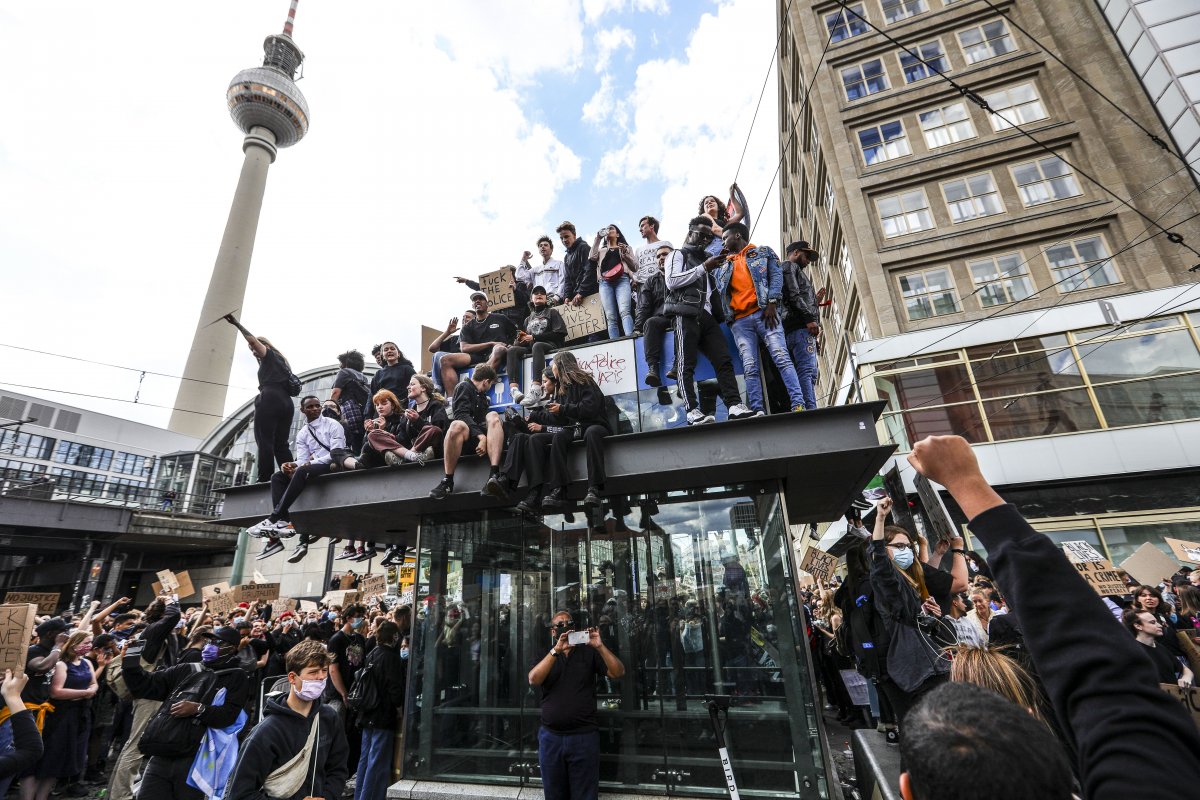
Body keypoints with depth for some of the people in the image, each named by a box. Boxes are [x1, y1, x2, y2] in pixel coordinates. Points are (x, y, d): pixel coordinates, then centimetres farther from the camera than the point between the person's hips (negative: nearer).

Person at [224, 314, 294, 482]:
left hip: (270, 400, -7)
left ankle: (265, 478, -20)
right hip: (286, 403, 8)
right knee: (281, 444, 1)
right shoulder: (281, 360, 33)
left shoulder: (269, 355, 13)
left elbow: (252, 340, -2)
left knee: (265, 441, -12)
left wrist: (237, 324, 5)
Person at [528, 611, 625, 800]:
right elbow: (533, 680, -13)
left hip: (584, 736, -1)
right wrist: (556, 650, -23)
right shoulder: (546, 656, 7)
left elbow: (618, 673, -7)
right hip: (550, 736, 2)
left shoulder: (589, 652, 3)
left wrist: (600, 647, -23)